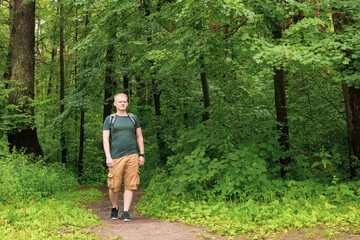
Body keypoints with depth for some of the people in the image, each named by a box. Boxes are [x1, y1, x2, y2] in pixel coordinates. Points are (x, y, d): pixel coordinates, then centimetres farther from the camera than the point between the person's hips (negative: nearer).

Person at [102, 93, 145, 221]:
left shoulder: (133, 118, 15)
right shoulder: (109, 119, 8)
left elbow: (139, 137, 17)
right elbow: (105, 139, 3)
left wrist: (142, 154, 9)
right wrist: (108, 157, -7)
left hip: (132, 156, 2)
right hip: (116, 157, -2)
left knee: (130, 185, -3)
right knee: (114, 186, 0)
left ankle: (126, 212, 3)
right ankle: (114, 209, 24)